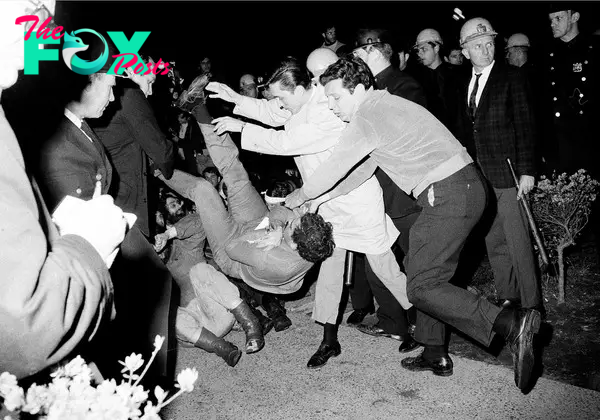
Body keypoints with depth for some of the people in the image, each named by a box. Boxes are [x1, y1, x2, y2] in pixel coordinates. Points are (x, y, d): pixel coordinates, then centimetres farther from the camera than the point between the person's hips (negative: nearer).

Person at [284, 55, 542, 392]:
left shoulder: (368, 115, -10)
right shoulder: (385, 107, 21)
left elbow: (334, 169, -3)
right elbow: (360, 171, 25)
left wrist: (297, 197, 15)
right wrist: (314, 202, 26)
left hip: (449, 194, -10)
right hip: (465, 188, 10)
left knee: (421, 287, -6)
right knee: (430, 274, 18)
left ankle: (511, 323, -14)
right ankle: (436, 355, 29)